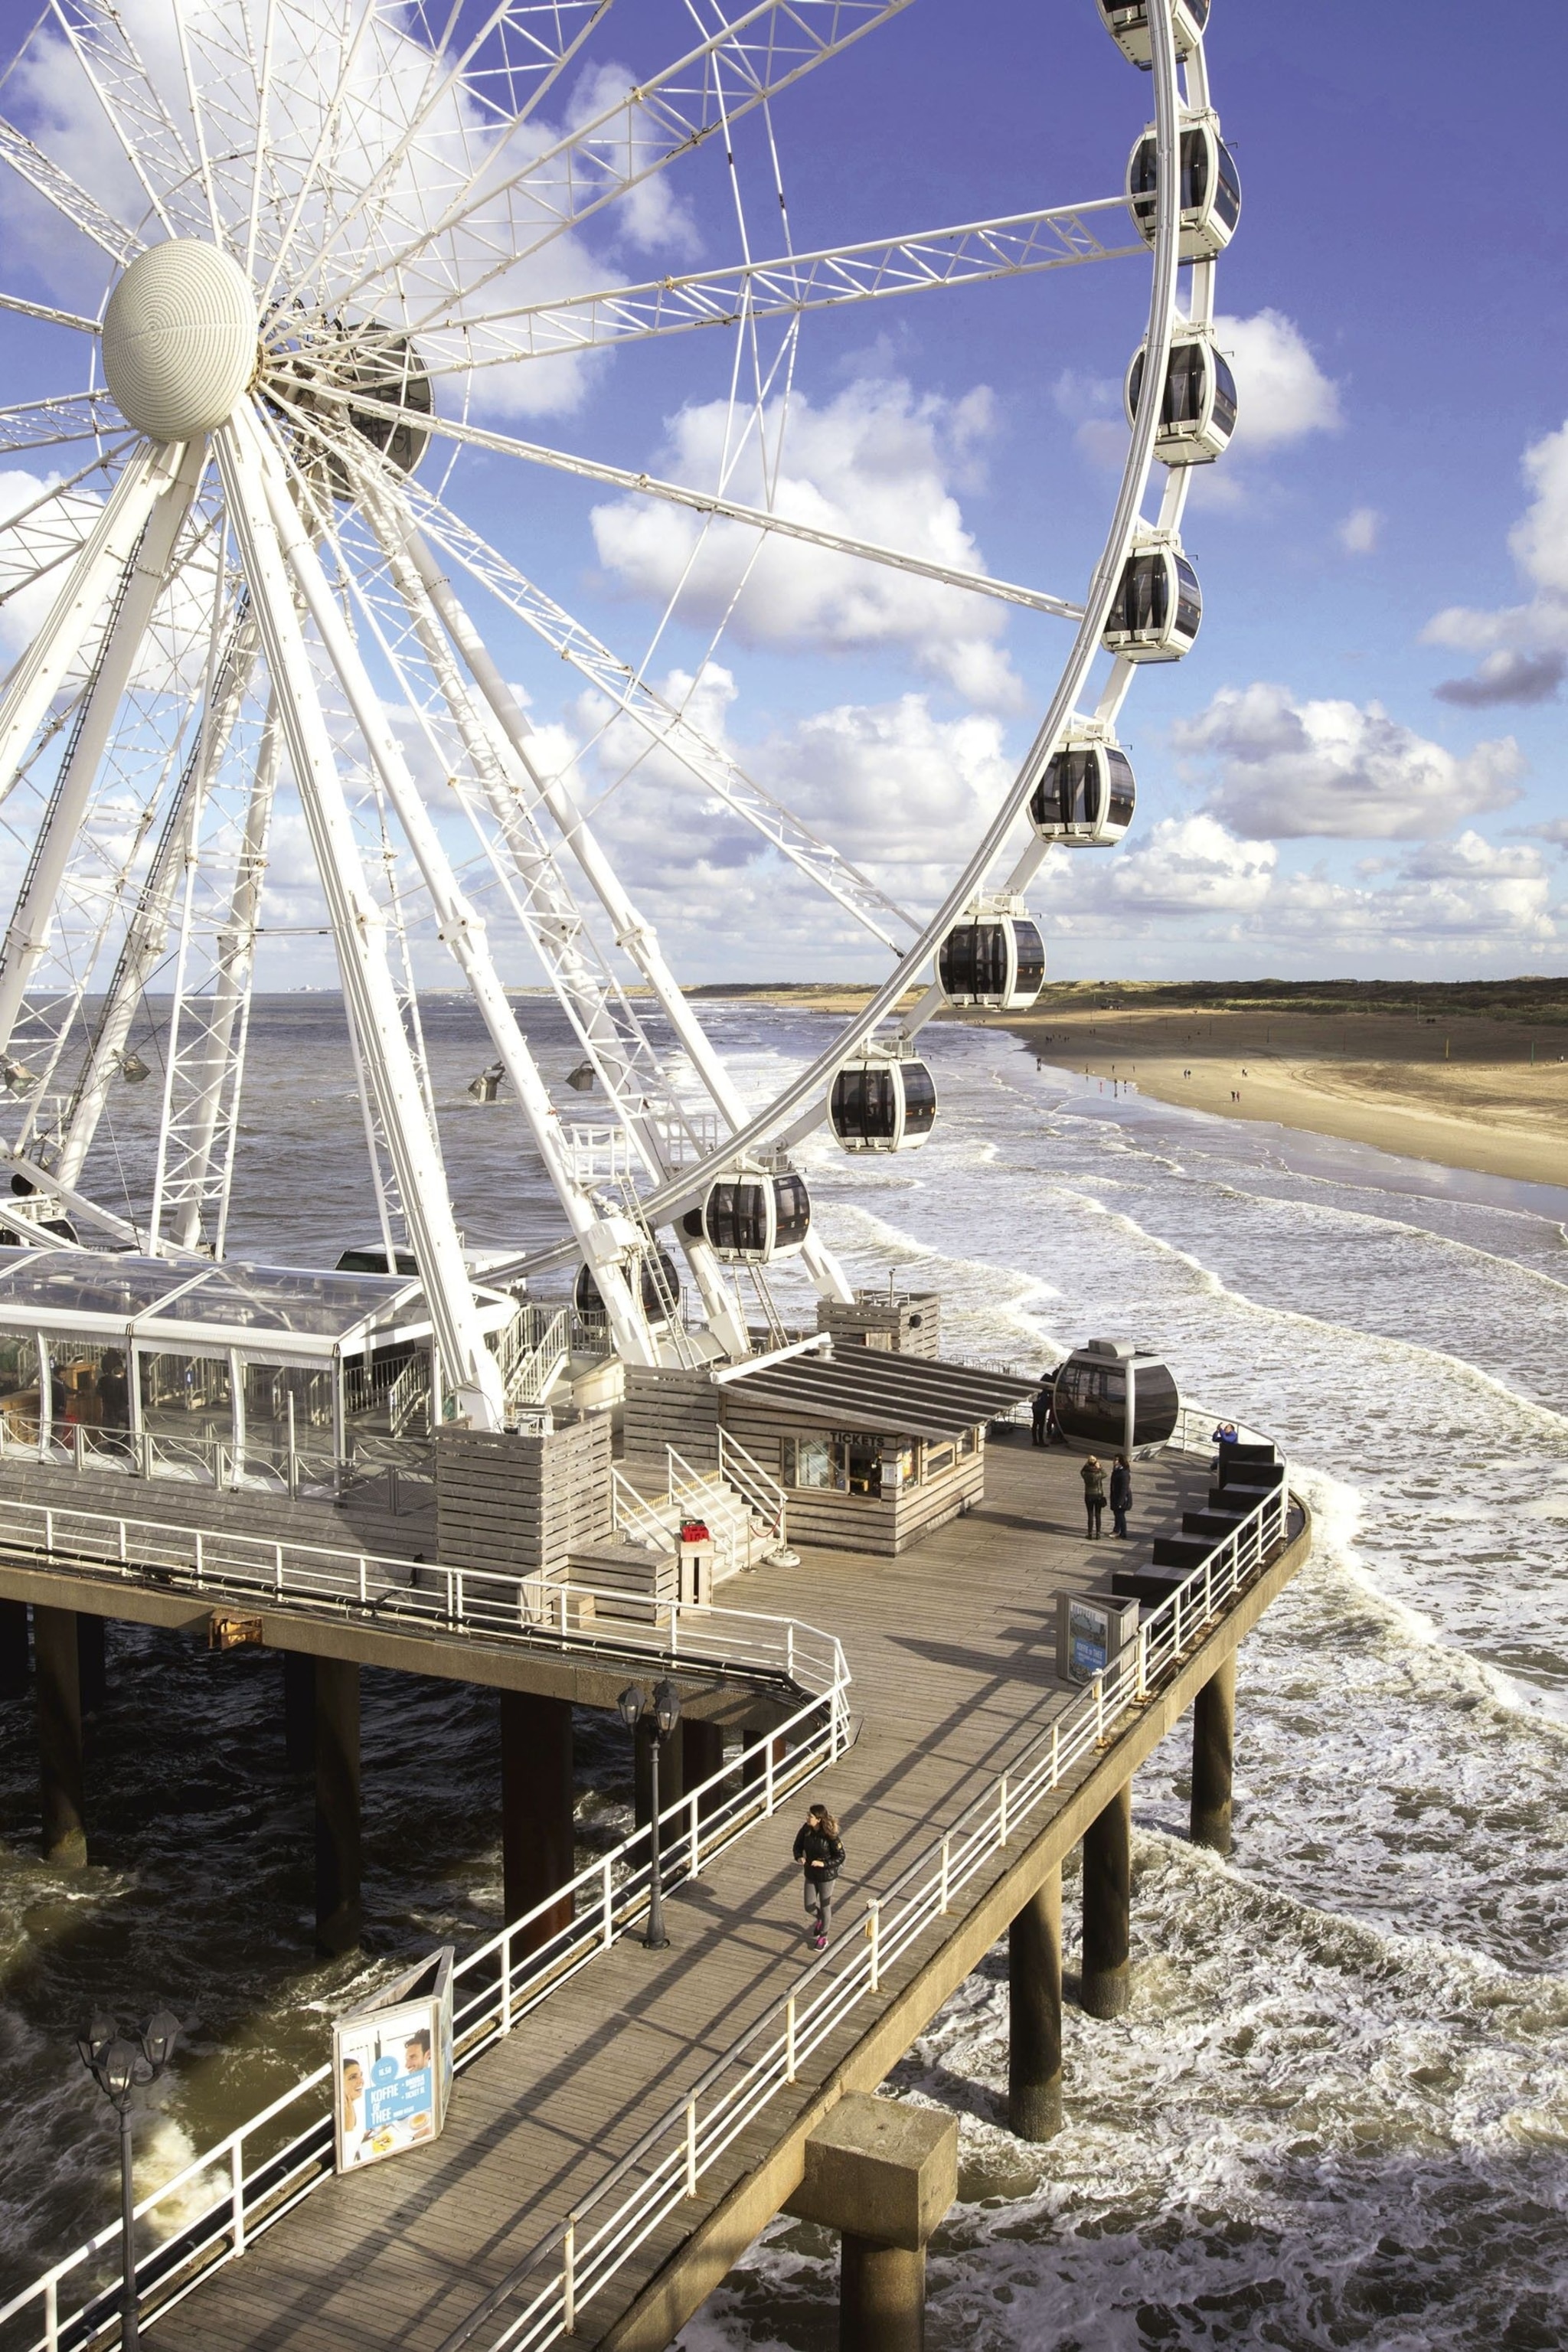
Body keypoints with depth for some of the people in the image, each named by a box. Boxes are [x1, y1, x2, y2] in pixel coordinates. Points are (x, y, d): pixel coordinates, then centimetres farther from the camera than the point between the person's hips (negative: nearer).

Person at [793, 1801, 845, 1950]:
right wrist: (799, 1857, -20)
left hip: (826, 1875, -4)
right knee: (809, 1906, 12)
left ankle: (823, 1937, 35)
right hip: (810, 1874, 4)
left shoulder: (830, 1835, -26)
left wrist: (823, 1863, -30)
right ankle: (820, 1920, 48)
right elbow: (798, 1846, 1)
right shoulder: (806, 1829, -14)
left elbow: (840, 1856, -18)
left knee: (825, 1906, 12)